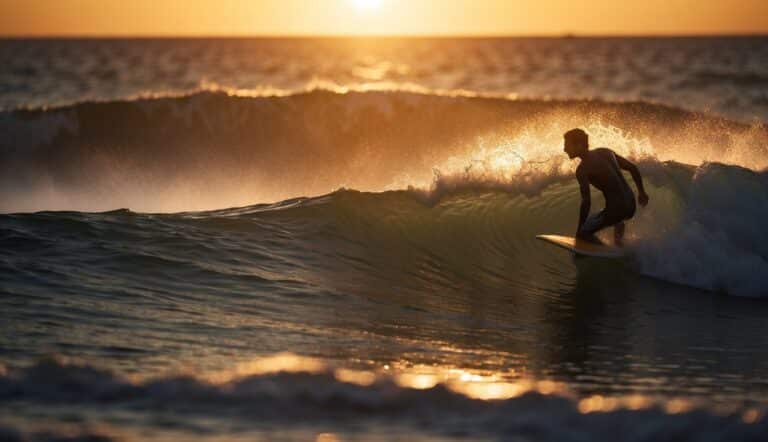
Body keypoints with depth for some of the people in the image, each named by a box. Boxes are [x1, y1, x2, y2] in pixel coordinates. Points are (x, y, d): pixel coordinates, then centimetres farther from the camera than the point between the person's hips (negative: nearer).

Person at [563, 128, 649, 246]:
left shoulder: (582, 170, -13)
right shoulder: (605, 152, 8)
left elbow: (586, 202, -17)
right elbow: (633, 168, 13)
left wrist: (579, 231, -11)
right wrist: (641, 192, 25)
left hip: (615, 210, -8)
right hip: (631, 205, 8)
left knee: (583, 233, 6)